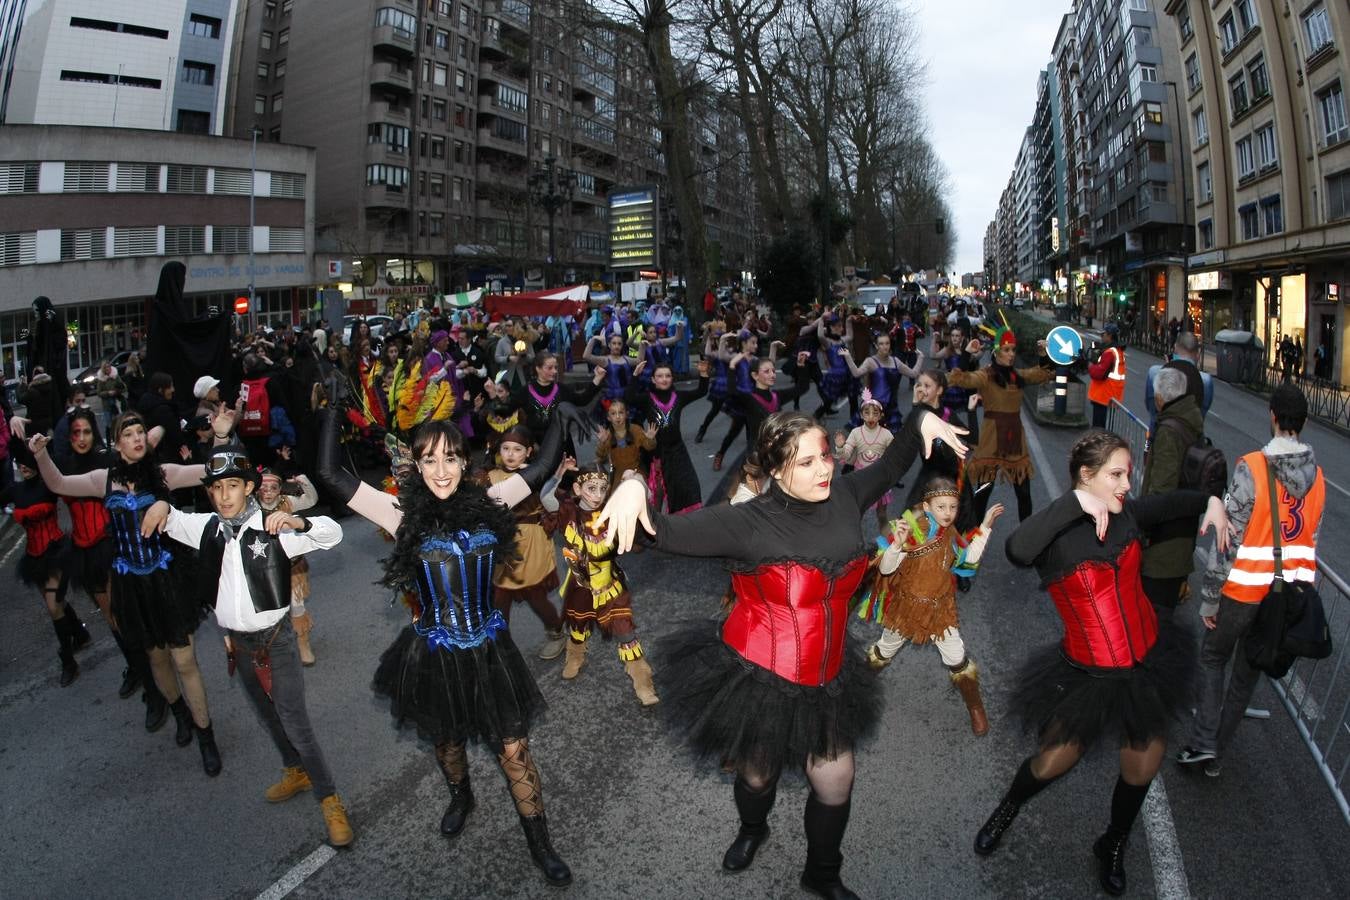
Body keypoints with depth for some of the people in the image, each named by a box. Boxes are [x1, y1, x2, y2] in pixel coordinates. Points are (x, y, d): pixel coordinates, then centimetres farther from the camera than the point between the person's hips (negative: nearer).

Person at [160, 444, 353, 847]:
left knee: (295, 723, -4)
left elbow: (333, 534, -27)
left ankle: (329, 800, 11)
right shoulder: (207, 527, -4)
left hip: (275, 638, -6)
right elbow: (168, 519, 12)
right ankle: (296, 772, 45)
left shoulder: (272, 529, -20)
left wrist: (298, 523, -47)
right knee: (268, 717, 23)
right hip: (237, 640, 6)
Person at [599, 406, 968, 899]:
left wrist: (920, 422, 0)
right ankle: (752, 830, 59)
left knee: (836, 782, 15)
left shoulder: (844, 498, -5)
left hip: (825, 681, 4)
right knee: (758, 771, 21)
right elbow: (666, 532, -25)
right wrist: (633, 488, -45)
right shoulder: (747, 522, -20)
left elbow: (888, 466, 14)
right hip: (757, 677, -4)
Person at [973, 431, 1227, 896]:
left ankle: (1113, 846, 46)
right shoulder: (1056, 534, -23)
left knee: (1141, 769, 17)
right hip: (1087, 674, -5)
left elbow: (1171, 503, 17)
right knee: (1054, 761, 11)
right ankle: (1007, 809, 45)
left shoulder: (1126, 513, -6)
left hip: (1148, 662, 5)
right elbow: (1016, 550, -49)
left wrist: (1211, 500, -1)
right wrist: (1076, 502, -45)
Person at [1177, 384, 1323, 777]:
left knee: (1213, 658, 17)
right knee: (1247, 674, 16)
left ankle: (1204, 741, 7)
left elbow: (1230, 539, -18)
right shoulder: (1317, 477, 0)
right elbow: (1312, 541, 7)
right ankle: (1216, 754, 28)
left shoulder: (1251, 468, -19)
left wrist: (1209, 598, -10)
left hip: (1244, 591, -4)